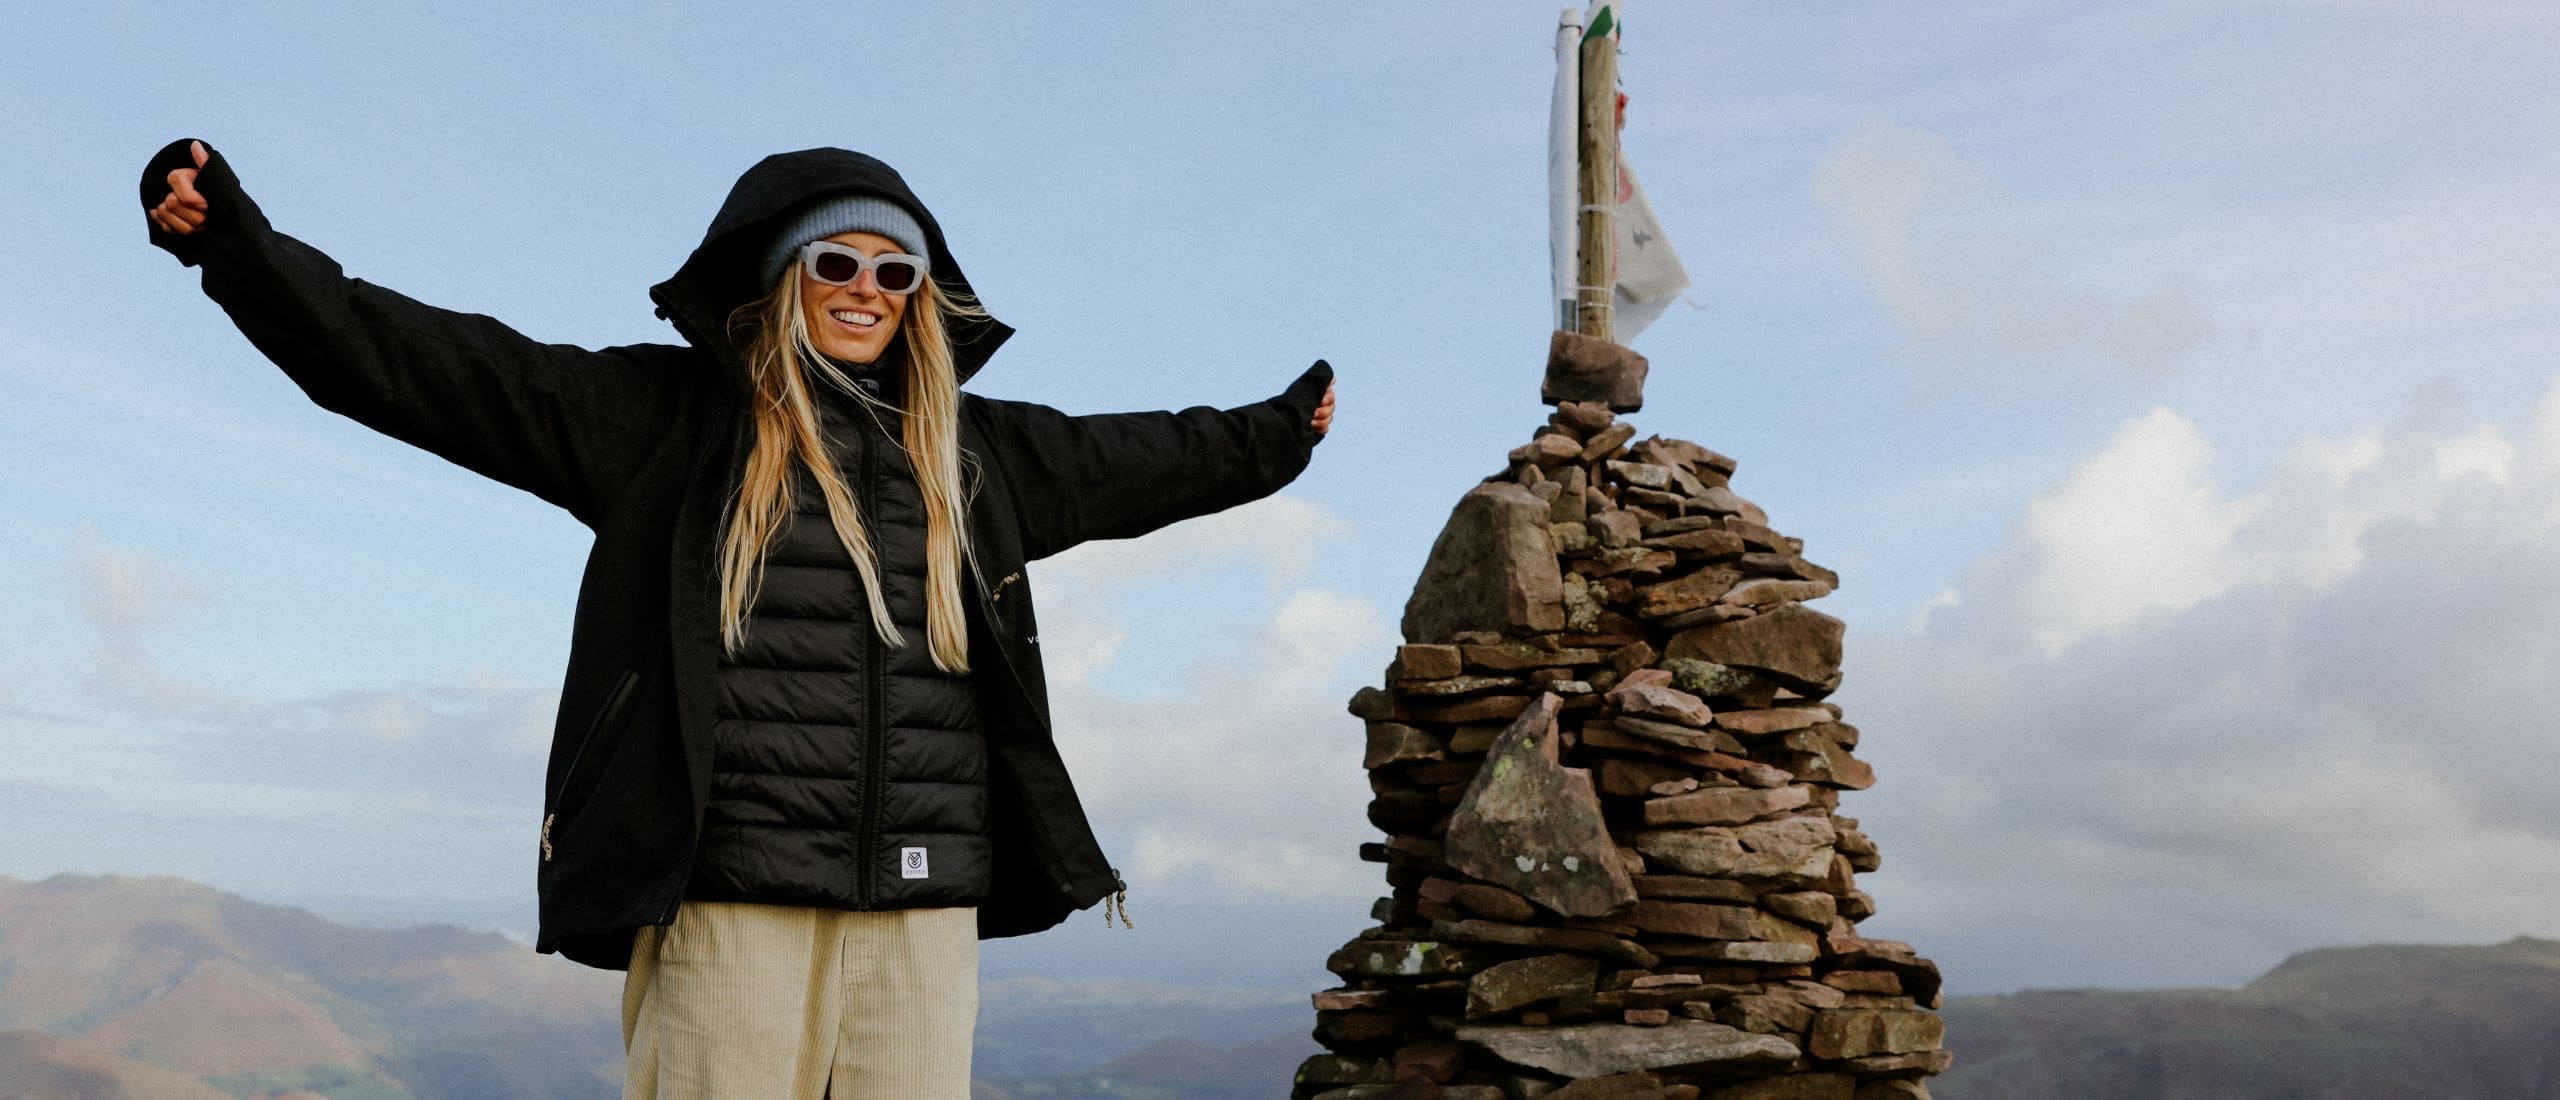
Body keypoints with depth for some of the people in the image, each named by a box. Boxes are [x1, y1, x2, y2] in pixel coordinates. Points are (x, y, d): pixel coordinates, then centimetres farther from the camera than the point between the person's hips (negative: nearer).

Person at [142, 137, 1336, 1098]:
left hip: (924, 907, 4)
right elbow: (430, 364, 0)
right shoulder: (665, 415, 4)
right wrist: (241, 244, -9)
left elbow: (1133, 459, 33)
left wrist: (1273, 435, 45)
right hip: (729, 904, -4)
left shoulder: (971, 450, 17)